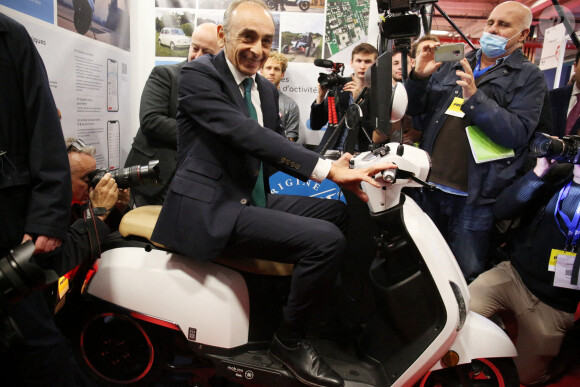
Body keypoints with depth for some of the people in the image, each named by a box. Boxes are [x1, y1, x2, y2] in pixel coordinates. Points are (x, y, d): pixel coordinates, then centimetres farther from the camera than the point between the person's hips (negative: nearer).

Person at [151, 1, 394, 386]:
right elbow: (247, 135, -23)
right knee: (326, 239, -22)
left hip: (252, 200, 9)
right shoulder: (199, 74, -9)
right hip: (209, 210, -9)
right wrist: (326, 168, -29)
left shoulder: (266, 88, 17)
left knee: (340, 211, 8)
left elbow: (275, 146, 12)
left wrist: (338, 166, -5)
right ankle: (289, 339, 0)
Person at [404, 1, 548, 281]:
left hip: (474, 198, -4)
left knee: (464, 278, 6)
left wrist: (475, 97, -23)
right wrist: (419, 76, -6)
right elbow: (413, 108, 13)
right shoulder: (453, 66, 15)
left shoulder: (529, 77, 1)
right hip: (430, 187, 5)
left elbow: (518, 133, -14)